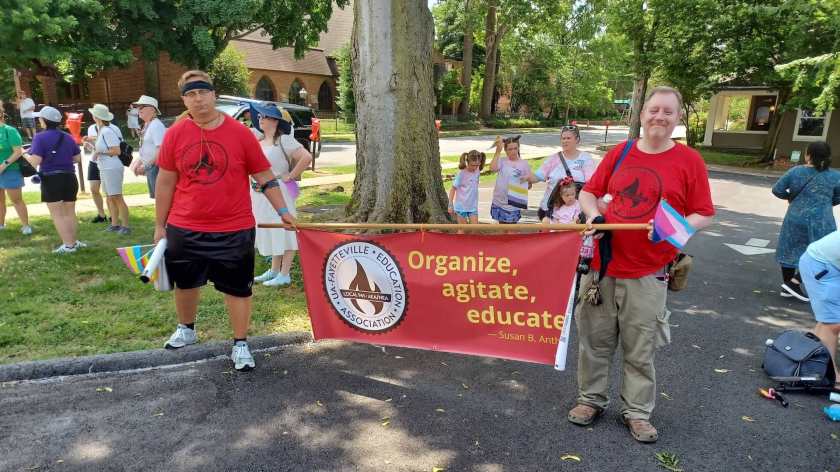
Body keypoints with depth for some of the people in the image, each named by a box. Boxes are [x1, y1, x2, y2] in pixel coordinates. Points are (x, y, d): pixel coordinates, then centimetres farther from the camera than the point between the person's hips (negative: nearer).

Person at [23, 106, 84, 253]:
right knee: (70, 213, 15)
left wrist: (25, 155, 3)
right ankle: (74, 242, 21)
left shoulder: (40, 137, -11)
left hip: (51, 179, -5)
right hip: (69, 178, 5)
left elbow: (35, 161, -16)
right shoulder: (68, 137, 5)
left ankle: (68, 245, 0)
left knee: (57, 215, 2)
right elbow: (78, 158, 8)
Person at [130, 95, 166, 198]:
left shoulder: (156, 125, -15)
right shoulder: (146, 125, 13)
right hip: (150, 168, 9)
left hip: (156, 167, -9)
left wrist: (146, 166, -16)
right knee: (156, 196, 16)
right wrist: (139, 162, 12)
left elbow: (160, 150, -22)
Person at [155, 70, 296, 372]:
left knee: (238, 289, 5)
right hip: (184, 229, 3)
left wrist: (283, 211, -5)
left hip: (234, 230, -2)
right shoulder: (175, 134, -1)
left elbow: (264, 177, 0)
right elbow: (165, 182, 5)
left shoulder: (240, 133, -6)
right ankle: (186, 329, 46)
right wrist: (159, 225, 7)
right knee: (185, 284, 20)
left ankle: (240, 345, 22)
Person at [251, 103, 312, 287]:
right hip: (260, 194, 9)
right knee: (270, 232, 16)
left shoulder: (284, 140, -12)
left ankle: (284, 275, 5)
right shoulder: (259, 140, 12)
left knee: (283, 232, -2)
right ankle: (274, 271, 28)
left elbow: (307, 157, -22)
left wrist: (290, 177, -16)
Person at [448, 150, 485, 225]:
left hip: (473, 207, 5)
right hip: (461, 206, -4)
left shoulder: (477, 171, -1)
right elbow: (453, 189, -10)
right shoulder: (461, 173, -16)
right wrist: (450, 205, -10)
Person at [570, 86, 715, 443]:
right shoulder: (619, 153, 5)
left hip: (647, 274, -2)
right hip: (601, 265, 3)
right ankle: (591, 399, 30)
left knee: (640, 350, 9)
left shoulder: (689, 161, -2)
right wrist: (592, 213, -8)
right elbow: (588, 192, 13)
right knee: (594, 340, 12)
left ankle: (637, 412, 27)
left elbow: (703, 216, -1)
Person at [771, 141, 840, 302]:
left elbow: (777, 190, -1)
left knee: (791, 250, 14)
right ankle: (794, 282, 3)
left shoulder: (795, 171, -4)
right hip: (820, 221, -3)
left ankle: (787, 287, 20)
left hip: (795, 219, 3)